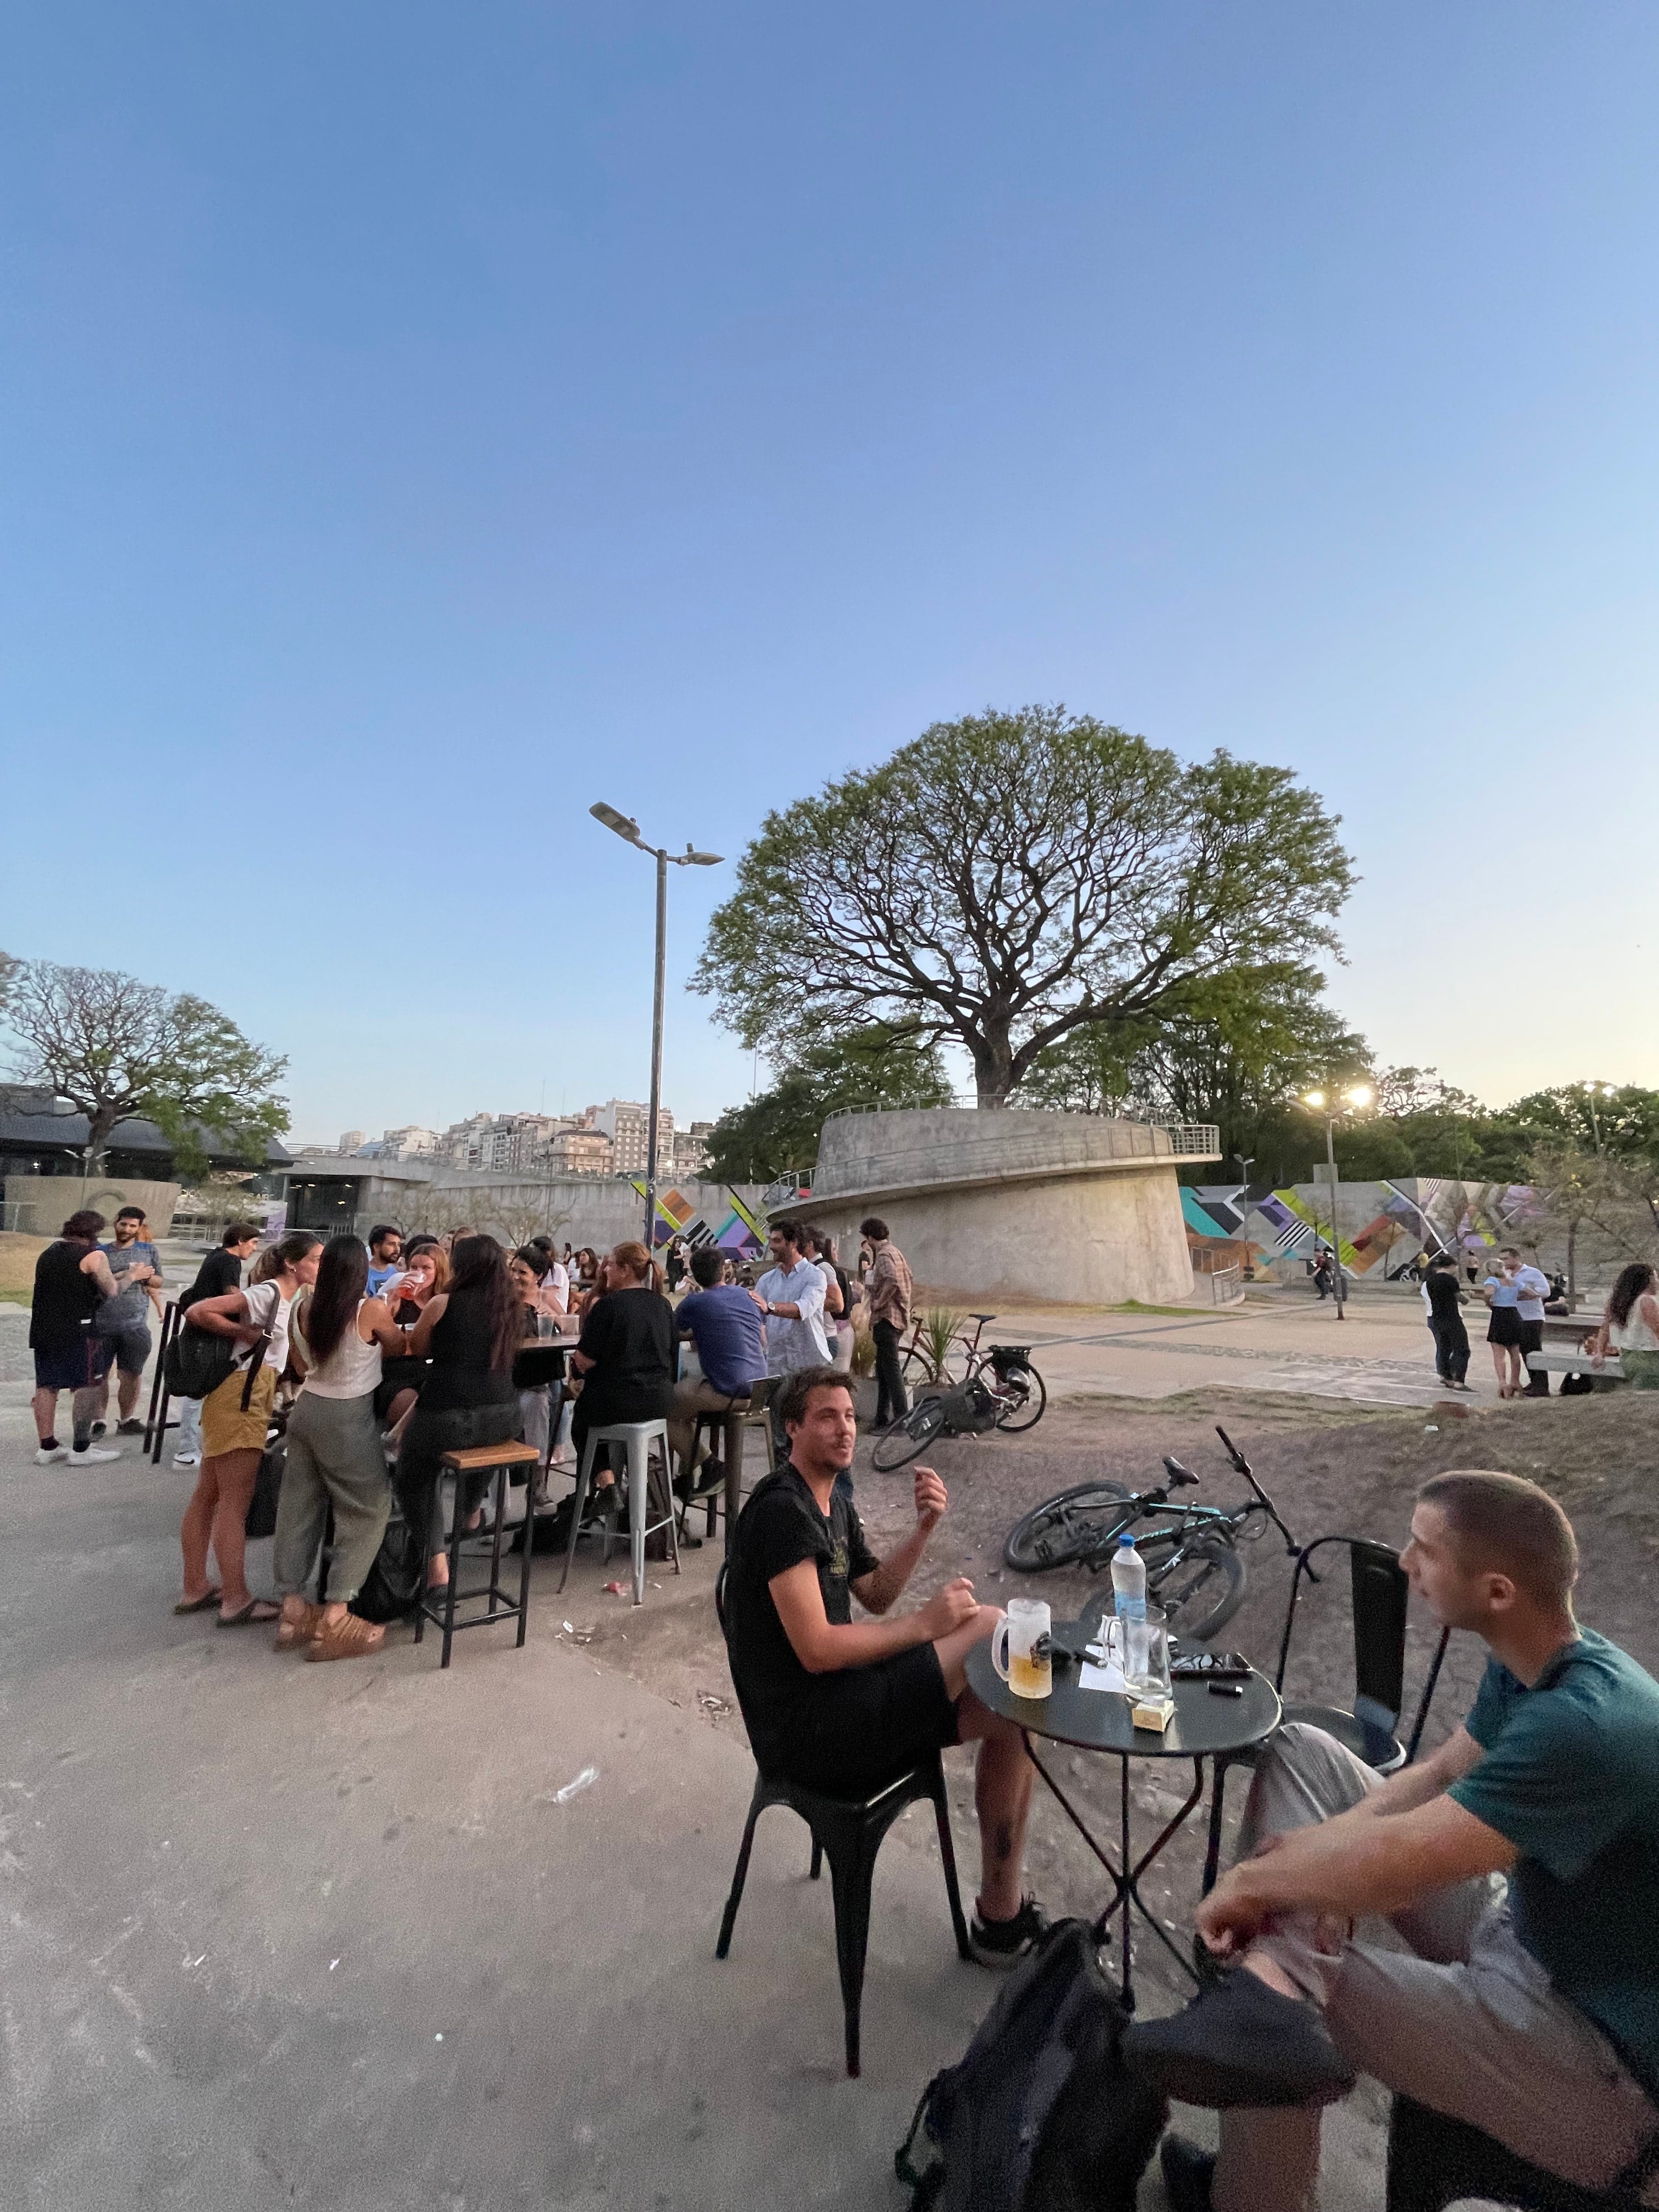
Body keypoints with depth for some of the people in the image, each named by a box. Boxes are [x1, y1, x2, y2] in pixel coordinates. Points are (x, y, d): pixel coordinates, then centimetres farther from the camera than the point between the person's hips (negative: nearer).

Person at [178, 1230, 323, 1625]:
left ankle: (195, 1589, 26)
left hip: (250, 1398, 10)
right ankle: (236, 1601, 4)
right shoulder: (268, 1292, -15)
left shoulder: (292, 1297, 12)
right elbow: (198, 1312, -20)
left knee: (207, 1496, 16)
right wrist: (245, 1333, -15)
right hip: (240, 1396, -10)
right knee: (235, 1502, -3)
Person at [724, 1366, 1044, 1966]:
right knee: (993, 1630, -14)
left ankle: (1002, 1914, 12)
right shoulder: (783, 1510, -20)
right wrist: (926, 1624, -16)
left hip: (834, 1700, 9)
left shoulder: (835, 1502, 11)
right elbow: (816, 1650, -23)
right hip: (802, 1729, -9)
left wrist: (923, 1529, -2)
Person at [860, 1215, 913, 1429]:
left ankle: (902, 1416, -10)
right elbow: (910, 1285, 23)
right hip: (898, 1317, 11)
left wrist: (877, 1303, -20)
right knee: (884, 1368, 14)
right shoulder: (894, 1251, 18)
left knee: (890, 1368, -9)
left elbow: (892, 1281, -32)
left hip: (886, 1318, -11)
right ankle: (882, 1418, 20)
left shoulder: (884, 1255, -14)